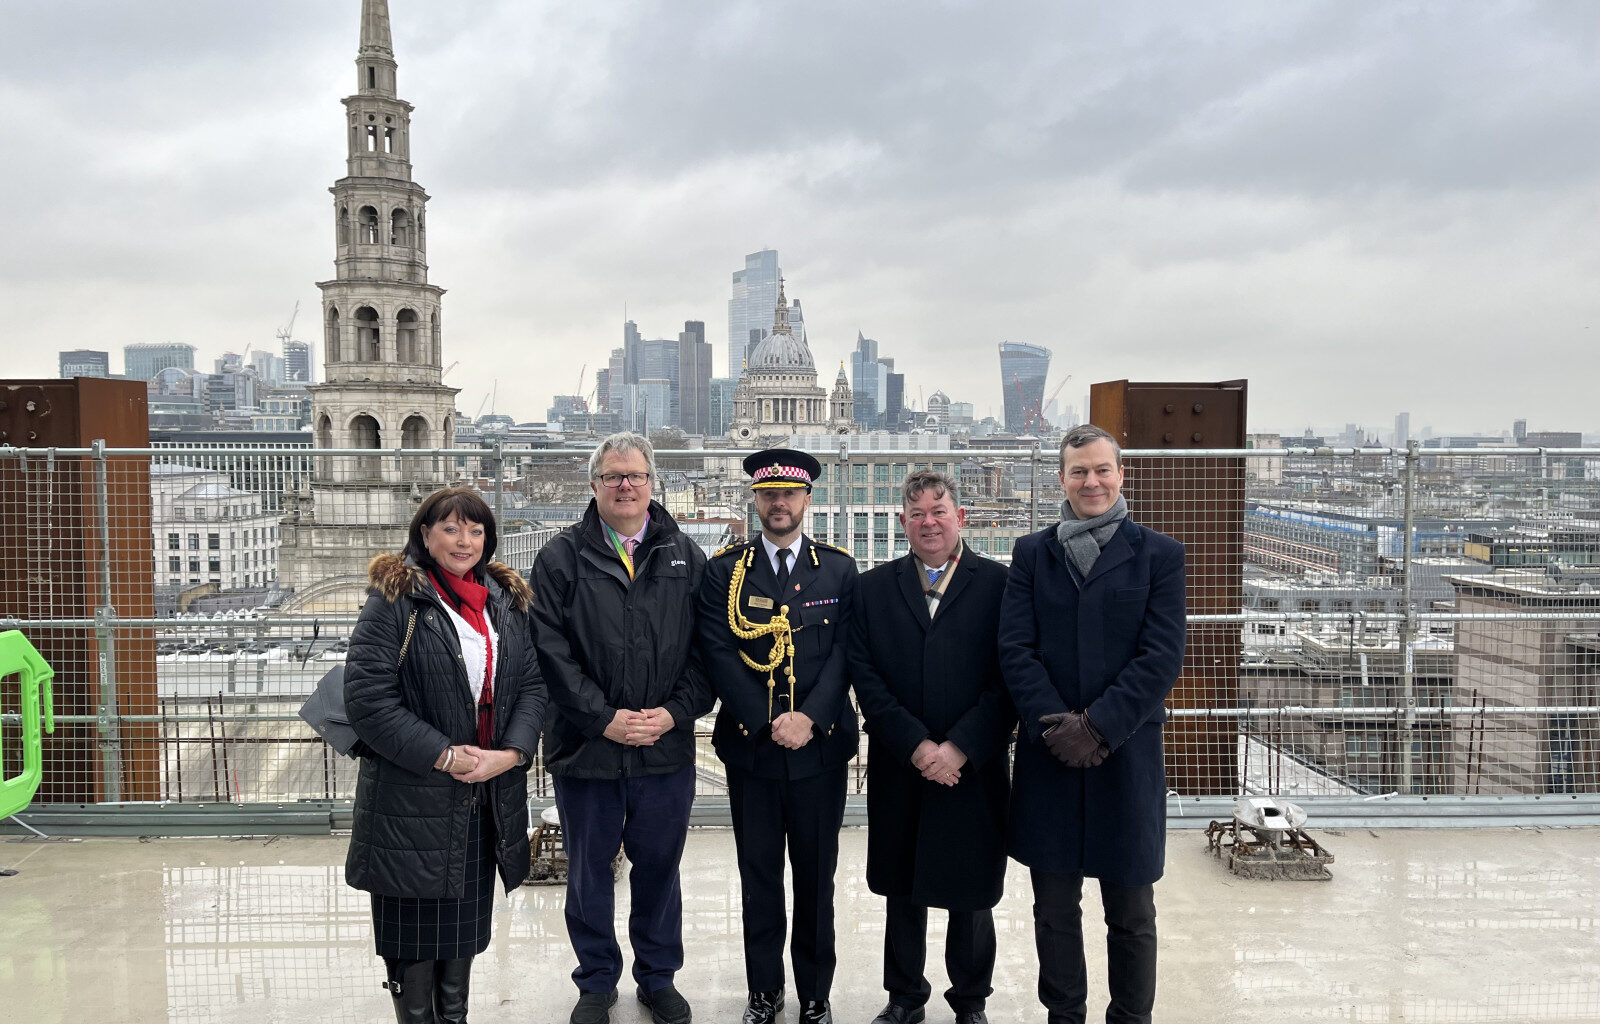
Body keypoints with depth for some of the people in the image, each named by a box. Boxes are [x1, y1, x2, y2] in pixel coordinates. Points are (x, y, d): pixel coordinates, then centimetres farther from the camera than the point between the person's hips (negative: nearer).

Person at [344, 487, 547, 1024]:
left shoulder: (508, 602, 9)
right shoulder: (394, 601, -8)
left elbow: (532, 684, 5)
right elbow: (367, 698, -15)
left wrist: (511, 752, -11)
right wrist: (444, 756, -18)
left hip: (489, 795, 5)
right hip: (412, 795, -5)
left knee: (465, 921, 17)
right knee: (415, 925, 5)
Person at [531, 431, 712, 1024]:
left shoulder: (686, 557, 5)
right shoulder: (561, 557, -1)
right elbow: (552, 650, -8)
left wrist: (675, 712, -10)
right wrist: (604, 718, -14)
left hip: (667, 748, 1)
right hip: (585, 747, -1)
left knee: (659, 865, 14)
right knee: (589, 870, 13)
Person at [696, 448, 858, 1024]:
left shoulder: (839, 570, 4)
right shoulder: (724, 571, 2)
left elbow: (845, 652, -3)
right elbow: (719, 655, -5)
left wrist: (809, 718, -15)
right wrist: (769, 723, -13)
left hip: (821, 745, 0)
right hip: (749, 745, 0)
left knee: (816, 876, 9)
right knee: (759, 875, 11)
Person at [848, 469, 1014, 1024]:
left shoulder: (999, 584, -1)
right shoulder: (873, 588, 5)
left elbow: (1009, 680, -7)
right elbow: (865, 676, -2)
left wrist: (959, 748, -13)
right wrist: (915, 745, -12)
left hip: (974, 770, -2)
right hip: (898, 771, 2)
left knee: (972, 894, 10)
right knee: (902, 891, 14)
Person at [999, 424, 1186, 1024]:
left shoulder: (1159, 556, 2)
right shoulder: (1031, 554, 7)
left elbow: (1162, 658, -7)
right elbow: (1015, 649, -1)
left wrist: (1097, 726, -15)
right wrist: (1055, 726, -13)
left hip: (1127, 755, -1)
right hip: (1049, 754, 2)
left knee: (1131, 916, 11)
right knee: (1054, 911, 12)